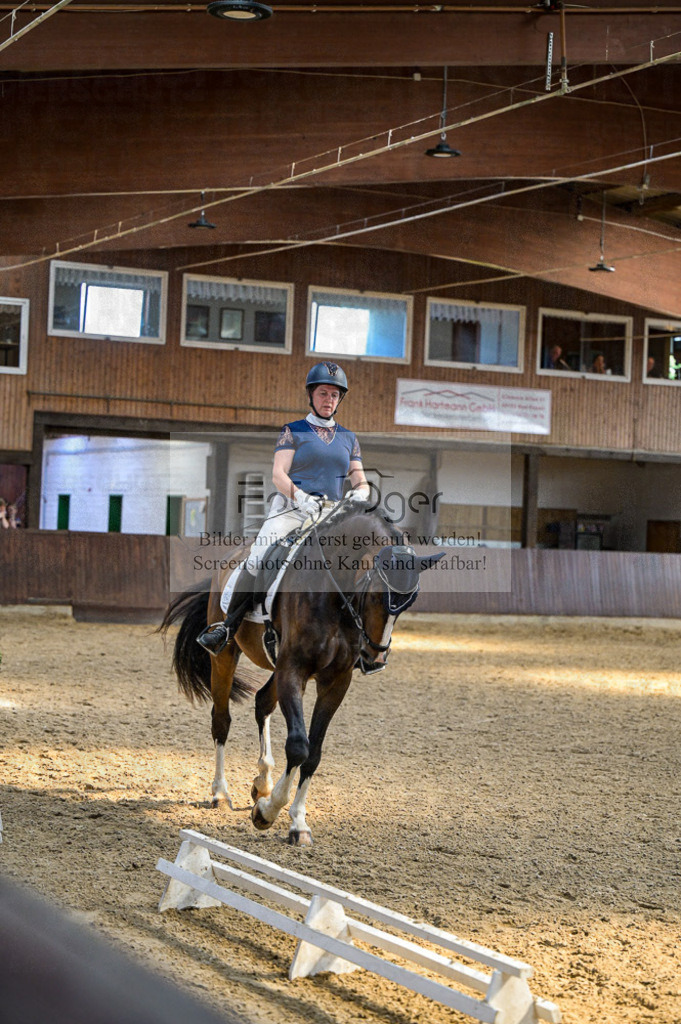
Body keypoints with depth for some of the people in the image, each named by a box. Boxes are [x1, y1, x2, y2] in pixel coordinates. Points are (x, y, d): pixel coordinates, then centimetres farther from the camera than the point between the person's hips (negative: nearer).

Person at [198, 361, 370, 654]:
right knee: (258, 560, -25)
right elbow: (278, 475, -2)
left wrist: (359, 493, -9)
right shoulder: (293, 432, 9)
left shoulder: (349, 439, 19)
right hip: (291, 509, -3)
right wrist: (301, 497, -21)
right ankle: (228, 624, -15)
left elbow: (360, 481, 16)